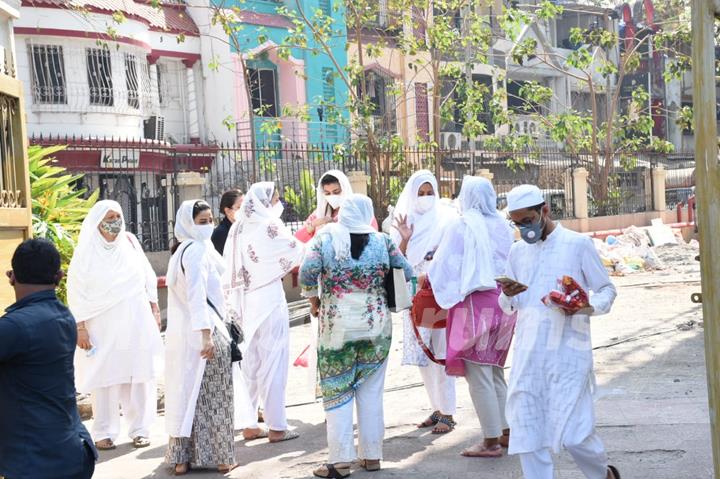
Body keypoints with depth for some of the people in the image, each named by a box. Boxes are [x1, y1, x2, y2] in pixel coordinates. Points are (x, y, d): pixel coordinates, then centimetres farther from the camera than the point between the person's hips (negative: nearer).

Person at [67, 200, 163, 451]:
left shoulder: (130, 243, 4)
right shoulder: (87, 251, -4)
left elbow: (148, 279, 11)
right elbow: (76, 291, -3)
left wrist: (154, 309, 9)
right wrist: (80, 327, -8)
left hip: (136, 323, 2)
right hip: (104, 326, -2)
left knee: (139, 376, 3)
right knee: (106, 378, 0)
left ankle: (139, 428, 12)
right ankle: (104, 432, 8)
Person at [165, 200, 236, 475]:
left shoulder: (181, 250, 16)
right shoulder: (197, 249, -14)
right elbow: (197, 295, -23)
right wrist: (207, 334, -28)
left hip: (181, 333, 9)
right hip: (205, 330, -9)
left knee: (187, 392, 11)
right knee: (212, 396, -1)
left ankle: (182, 457, 14)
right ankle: (217, 456, 5)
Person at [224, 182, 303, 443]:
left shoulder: (237, 228, 6)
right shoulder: (270, 226, -10)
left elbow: (229, 264, 6)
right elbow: (296, 251, -5)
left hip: (243, 302, 6)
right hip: (268, 301, -6)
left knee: (249, 364, 12)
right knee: (273, 363, -1)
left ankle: (249, 424, 14)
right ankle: (277, 427, 0)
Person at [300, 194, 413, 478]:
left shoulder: (327, 237, -4)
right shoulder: (382, 241, 1)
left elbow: (307, 273, -14)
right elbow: (407, 274, 3)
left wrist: (314, 299, 2)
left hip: (337, 325, -2)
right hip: (377, 324, 2)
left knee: (337, 391, 5)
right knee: (371, 392, 12)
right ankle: (372, 455, 16)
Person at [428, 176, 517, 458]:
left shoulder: (461, 228, -9)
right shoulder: (502, 226, 6)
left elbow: (442, 268, -7)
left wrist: (427, 276, 11)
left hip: (475, 304, -6)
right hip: (503, 302, 6)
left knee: (478, 376, 0)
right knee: (495, 372, 19)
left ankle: (492, 442, 1)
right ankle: (506, 431, 23)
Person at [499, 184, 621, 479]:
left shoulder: (578, 244, 1)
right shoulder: (517, 252, 15)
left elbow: (607, 289, 5)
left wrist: (586, 307, -16)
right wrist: (508, 296, -3)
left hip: (568, 351, -5)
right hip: (528, 354, 5)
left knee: (571, 431, -7)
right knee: (527, 432, 0)